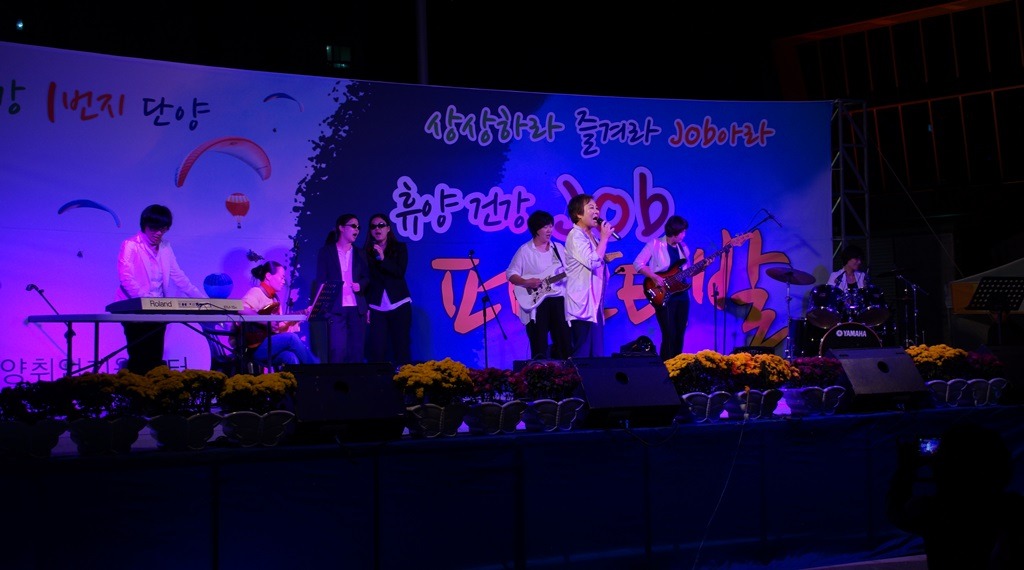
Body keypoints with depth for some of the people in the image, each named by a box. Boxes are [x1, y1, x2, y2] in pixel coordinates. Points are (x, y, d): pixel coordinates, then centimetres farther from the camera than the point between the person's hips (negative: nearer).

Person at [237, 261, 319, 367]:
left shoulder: (275, 298, 21)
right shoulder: (256, 293, -4)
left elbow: (279, 328, 15)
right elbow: (241, 310, -24)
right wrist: (266, 322, -24)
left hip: (272, 345, 7)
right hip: (254, 347, -7)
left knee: (292, 358, -26)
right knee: (291, 338, -25)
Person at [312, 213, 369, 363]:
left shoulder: (360, 254, 16)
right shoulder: (326, 252, 5)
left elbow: (367, 278, 16)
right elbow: (321, 280, 1)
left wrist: (360, 285, -7)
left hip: (357, 308, 4)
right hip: (336, 308, -4)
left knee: (357, 351, 1)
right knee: (337, 350, -11)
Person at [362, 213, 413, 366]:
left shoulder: (399, 247, 6)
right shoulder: (367, 252, 8)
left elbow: (400, 272, -6)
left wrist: (383, 259, -19)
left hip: (398, 304, -1)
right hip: (376, 307, 1)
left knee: (401, 346, -3)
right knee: (377, 348, -6)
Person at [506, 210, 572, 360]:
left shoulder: (559, 248, 12)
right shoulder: (525, 250, -1)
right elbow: (510, 274, -1)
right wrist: (526, 282, -16)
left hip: (558, 300, 4)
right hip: (535, 302, -4)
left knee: (564, 344, 4)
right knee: (539, 349, -3)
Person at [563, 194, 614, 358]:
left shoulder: (592, 236, 18)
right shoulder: (576, 237, -12)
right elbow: (593, 262, -24)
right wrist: (604, 238, -14)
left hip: (594, 305, 10)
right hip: (582, 306, -10)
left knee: (595, 354, 8)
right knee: (582, 355, -11)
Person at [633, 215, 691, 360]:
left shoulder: (683, 247, 12)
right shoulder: (655, 244, -6)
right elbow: (638, 263, -11)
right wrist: (654, 277, -20)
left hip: (682, 296, 6)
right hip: (664, 296, -6)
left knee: (679, 336, 6)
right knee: (669, 336, -10)